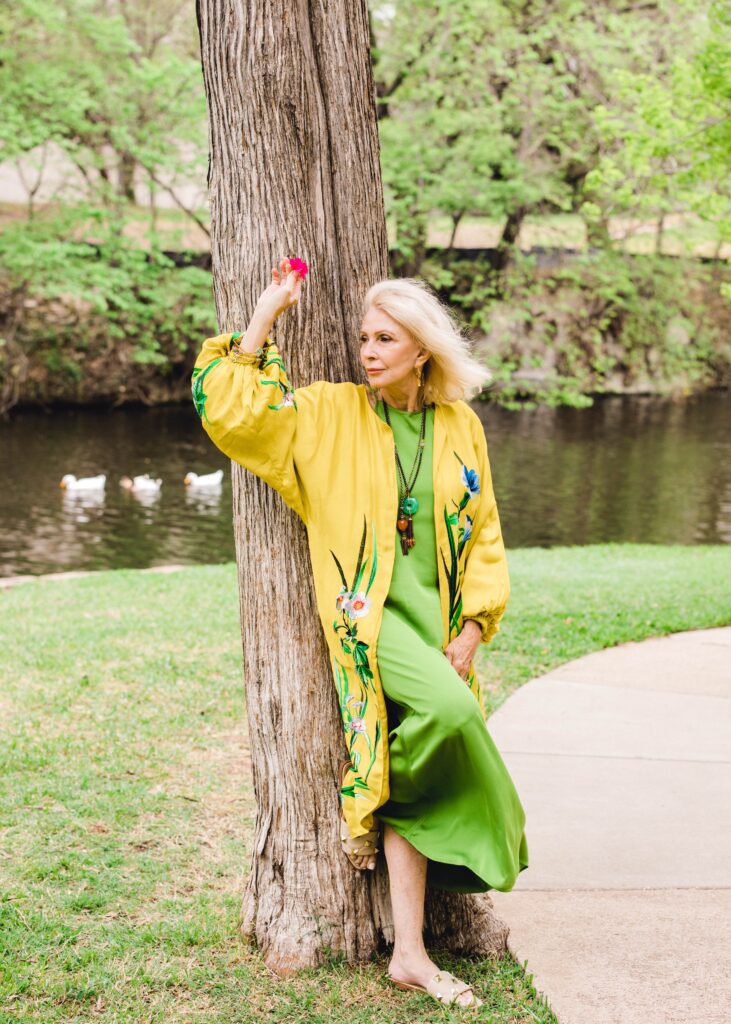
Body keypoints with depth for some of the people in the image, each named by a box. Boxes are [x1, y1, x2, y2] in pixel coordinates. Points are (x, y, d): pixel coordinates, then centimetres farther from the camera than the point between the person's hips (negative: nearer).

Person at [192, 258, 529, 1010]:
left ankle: (409, 953, 10)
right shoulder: (332, 413, 1)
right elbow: (226, 406, -7)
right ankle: (377, 824, -2)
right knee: (448, 710, -30)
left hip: (438, 618, 4)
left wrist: (472, 628, 0)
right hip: (368, 612, -4)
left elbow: (484, 536, 11)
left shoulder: (461, 428, 8)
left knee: (413, 787, 2)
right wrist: (268, 312, -6)